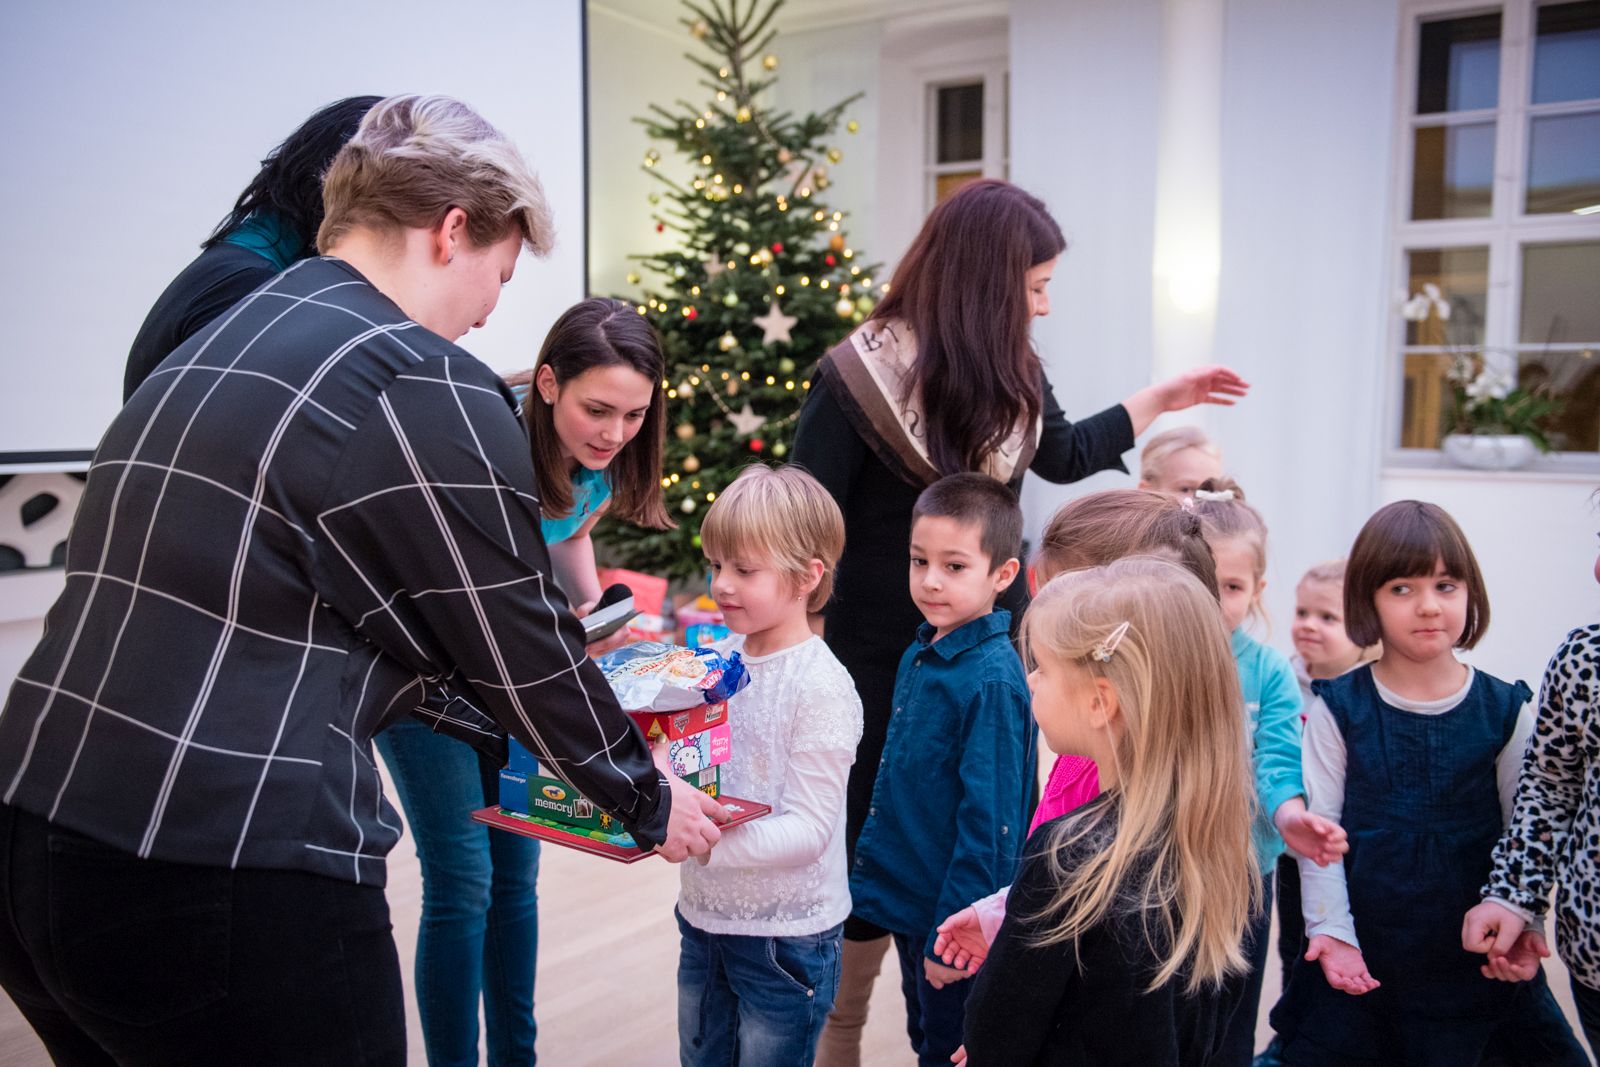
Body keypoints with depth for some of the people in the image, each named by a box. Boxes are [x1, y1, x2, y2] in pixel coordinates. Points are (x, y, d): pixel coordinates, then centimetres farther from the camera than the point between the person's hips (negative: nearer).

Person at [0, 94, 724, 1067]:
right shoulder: (423, 385, -12)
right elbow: (521, 646, -6)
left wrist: (505, 727, 27)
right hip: (231, 891, -8)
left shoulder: (207, 354, 15)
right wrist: (647, 801, 11)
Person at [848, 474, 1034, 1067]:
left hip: (955, 916, -8)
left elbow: (990, 819, -22)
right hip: (907, 903, 8)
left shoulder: (993, 678, -23)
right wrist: (873, 868, 15)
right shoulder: (918, 656, 3)